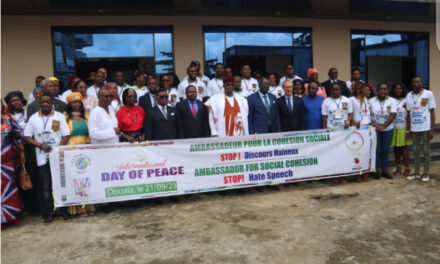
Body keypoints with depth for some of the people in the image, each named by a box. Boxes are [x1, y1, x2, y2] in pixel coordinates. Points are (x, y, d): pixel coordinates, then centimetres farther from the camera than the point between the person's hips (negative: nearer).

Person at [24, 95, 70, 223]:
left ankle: (63, 209, 14)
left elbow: (66, 135, 1)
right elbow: (27, 137, 5)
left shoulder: (59, 116, 5)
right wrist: (41, 146, -10)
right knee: (45, 186, 3)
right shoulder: (33, 118, 7)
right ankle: (48, 212, 13)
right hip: (42, 158, 1)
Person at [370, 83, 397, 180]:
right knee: (377, 150, 1)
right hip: (375, 129, -1)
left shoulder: (392, 101, -1)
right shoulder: (371, 101, -1)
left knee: (385, 150, 7)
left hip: (388, 129, 1)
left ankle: (385, 171, 17)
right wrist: (371, 122, -19)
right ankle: (377, 171, 10)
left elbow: (393, 115, -9)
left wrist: (383, 126, -17)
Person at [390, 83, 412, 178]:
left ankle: (407, 168, 8)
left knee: (404, 148, -1)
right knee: (396, 148, 7)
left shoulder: (406, 100, -1)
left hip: (403, 128, -3)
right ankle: (398, 168, 18)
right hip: (394, 128, 3)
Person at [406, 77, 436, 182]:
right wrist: (407, 130, 8)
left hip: (425, 128, -4)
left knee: (426, 150, 4)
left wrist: (432, 130, -9)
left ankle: (426, 173, 14)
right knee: (416, 150, 11)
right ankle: (416, 172, 20)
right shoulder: (409, 95, 8)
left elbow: (432, 112, -4)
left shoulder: (429, 94, -3)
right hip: (414, 128, 4)